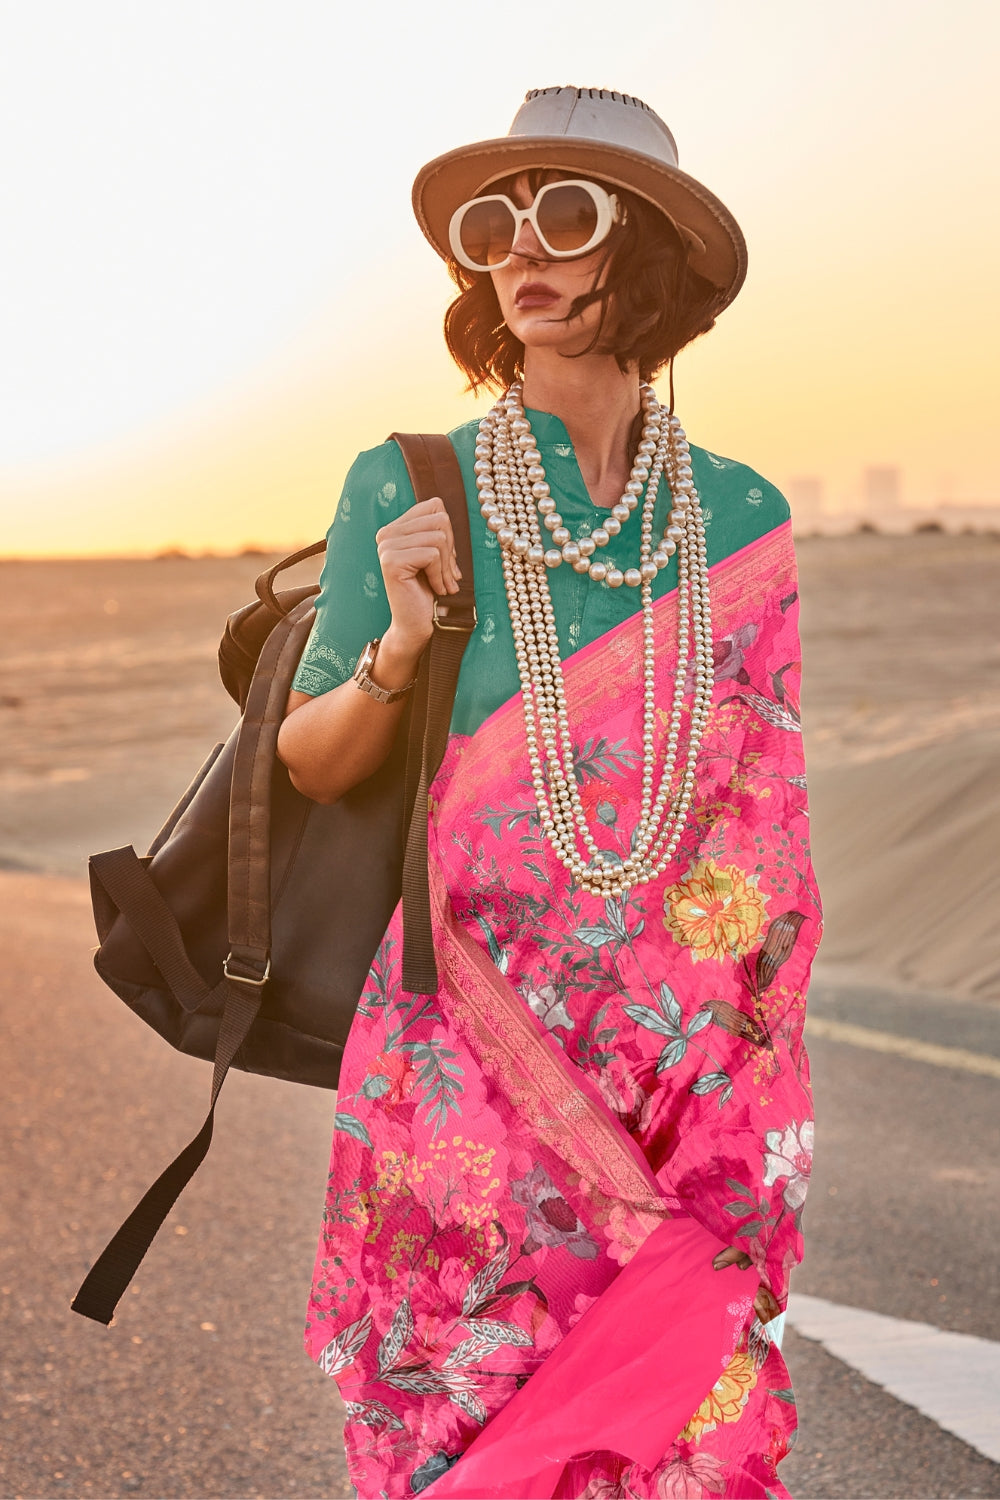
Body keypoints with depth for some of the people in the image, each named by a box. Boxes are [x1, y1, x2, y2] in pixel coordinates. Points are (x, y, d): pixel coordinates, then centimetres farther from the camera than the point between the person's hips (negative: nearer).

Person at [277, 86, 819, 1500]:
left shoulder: (743, 520, 3)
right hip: (469, 1061, -1)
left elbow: (768, 830, 8)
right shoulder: (405, 490, -3)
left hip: (688, 1068, 2)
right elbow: (309, 761, 4)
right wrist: (398, 652, -16)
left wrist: (769, 1099, 6)